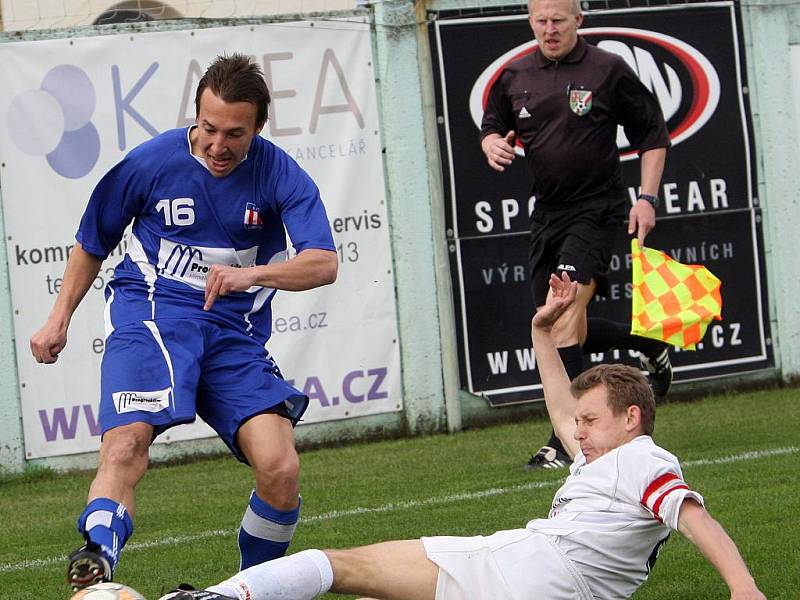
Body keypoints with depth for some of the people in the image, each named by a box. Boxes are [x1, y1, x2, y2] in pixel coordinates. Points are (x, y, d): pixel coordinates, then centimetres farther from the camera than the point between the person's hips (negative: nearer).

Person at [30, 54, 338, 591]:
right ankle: (95, 568, -45)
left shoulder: (281, 174, -4)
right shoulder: (152, 162, -3)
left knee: (281, 470, -14)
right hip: (152, 310, -1)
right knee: (126, 443, -30)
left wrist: (251, 273, -33)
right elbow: (92, 245, 14)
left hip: (237, 330, 1)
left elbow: (323, 263, -16)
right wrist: (60, 319, 13)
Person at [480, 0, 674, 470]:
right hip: (547, 214, 6)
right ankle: (650, 345, 36)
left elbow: (654, 135, 1)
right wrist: (493, 143, -4)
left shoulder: (608, 70, -5)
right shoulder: (514, 77, 7)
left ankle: (566, 440, -16)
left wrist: (647, 197, -7)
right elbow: (492, 126, 20)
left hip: (597, 209, -6)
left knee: (564, 315, -20)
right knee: (553, 326, 11)